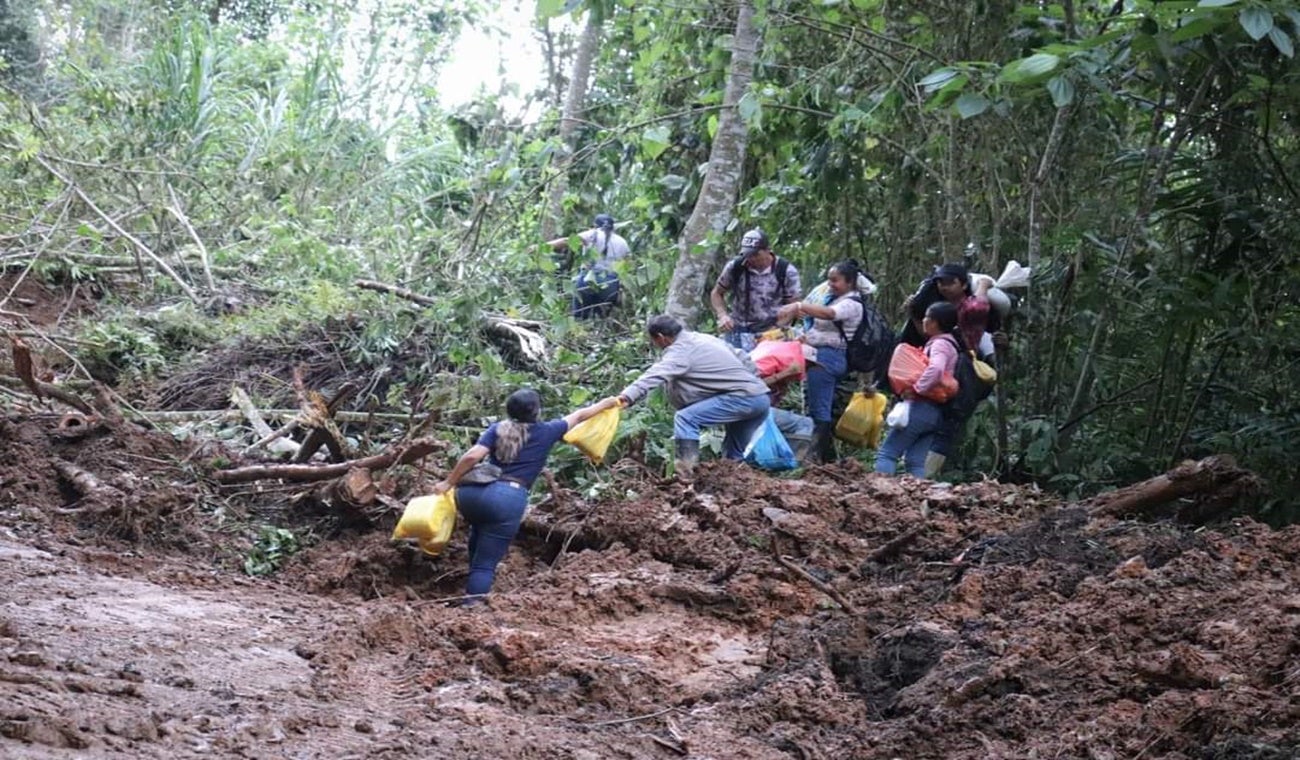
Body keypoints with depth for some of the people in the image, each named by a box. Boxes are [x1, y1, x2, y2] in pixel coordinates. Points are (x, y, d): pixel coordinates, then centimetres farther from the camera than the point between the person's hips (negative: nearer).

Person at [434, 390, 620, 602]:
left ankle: (473, 593, 39)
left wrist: (448, 483, 6)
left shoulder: (497, 429, 14)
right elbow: (578, 416, 29)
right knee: (485, 564, -2)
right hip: (508, 499, -4)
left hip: (475, 493, 4)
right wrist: (606, 404, 43)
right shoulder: (545, 432, 12)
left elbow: (472, 456, 0)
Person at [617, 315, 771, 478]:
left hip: (743, 397, -10)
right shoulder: (700, 338, 18)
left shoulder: (681, 350, -9)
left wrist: (628, 396, -38)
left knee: (685, 418, -16)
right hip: (760, 398, 10)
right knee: (734, 457, 22)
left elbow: (656, 375, -26)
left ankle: (685, 475, -22)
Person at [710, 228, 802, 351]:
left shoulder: (787, 271, -5)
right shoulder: (734, 267, -2)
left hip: (773, 332, -1)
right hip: (739, 330, 1)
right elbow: (716, 293, 12)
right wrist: (722, 315, -7)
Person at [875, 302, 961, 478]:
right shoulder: (950, 344, 19)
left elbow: (936, 369, -32)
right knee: (915, 461, 7)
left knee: (887, 452, -7)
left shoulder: (940, 344, -12)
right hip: (936, 412, 9)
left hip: (922, 407, -9)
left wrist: (916, 389, -24)